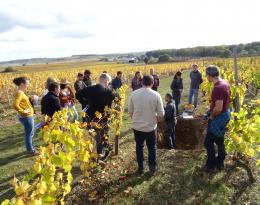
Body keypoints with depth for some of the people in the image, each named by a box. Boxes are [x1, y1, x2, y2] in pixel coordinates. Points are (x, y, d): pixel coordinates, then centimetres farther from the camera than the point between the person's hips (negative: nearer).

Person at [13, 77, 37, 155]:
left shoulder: (21, 92, 9)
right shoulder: (19, 93, -20)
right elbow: (15, 105, -31)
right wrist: (23, 111, -21)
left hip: (29, 116, 10)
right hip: (26, 117, -10)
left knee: (31, 133, 22)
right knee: (29, 134, 5)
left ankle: (31, 148, 36)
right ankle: (30, 150, 20)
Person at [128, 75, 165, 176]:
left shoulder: (134, 94, -9)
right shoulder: (156, 95, -14)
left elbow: (130, 111, -1)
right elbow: (161, 114, -10)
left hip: (137, 126, 2)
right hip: (151, 127, -1)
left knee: (139, 147, 20)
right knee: (152, 148, 17)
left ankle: (140, 168, 31)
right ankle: (152, 169, 26)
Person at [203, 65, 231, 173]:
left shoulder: (217, 88, -28)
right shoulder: (225, 83, 3)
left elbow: (218, 108, -29)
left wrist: (211, 116, -11)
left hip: (218, 117, -10)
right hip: (225, 114, 10)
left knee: (208, 142, 5)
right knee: (219, 140, 22)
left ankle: (211, 165, 19)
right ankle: (220, 162, 35)